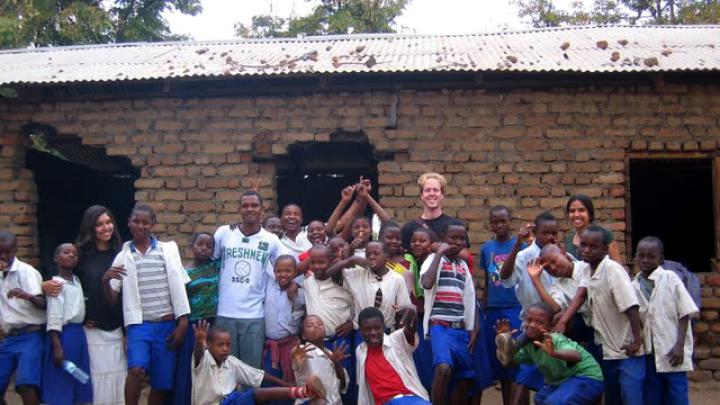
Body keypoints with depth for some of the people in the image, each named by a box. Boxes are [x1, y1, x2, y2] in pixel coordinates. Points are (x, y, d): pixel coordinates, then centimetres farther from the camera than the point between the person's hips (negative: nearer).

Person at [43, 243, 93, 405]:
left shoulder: (77, 281, 13)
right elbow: (54, 317, -16)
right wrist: (57, 346, -21)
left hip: (79, 334, 8)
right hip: (64, 334, -8)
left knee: (79, 384, 10)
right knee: (61, 385, -4)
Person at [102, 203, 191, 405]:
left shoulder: (168, 249, 5)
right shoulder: (123, 256, 6)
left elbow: (178, 287, 3)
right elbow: (112, 299, 6)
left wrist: (183, 322, -3)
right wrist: (105, 281, -15)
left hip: (167, 324, 1)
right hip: (139, 324, -1)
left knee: (162, 383, 5)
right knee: (136, 369, -24)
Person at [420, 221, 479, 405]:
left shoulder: (464, 265, 17)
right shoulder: (434, 259, -1)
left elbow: (469, 298, 19)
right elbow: (427, 283, -23)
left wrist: (473, 329, 11)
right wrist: (439, 253, -14)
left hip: (461, 328, 7)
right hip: (440, 326, -7)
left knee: (467, 377, 9)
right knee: (443, 368, -28)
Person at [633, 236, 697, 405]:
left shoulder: (670, 278, -5)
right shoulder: (634, 286, 4)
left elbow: (685, 313, -6)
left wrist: (679, 346, -12)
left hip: (673, 352, -3)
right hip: (650, 353, 4)